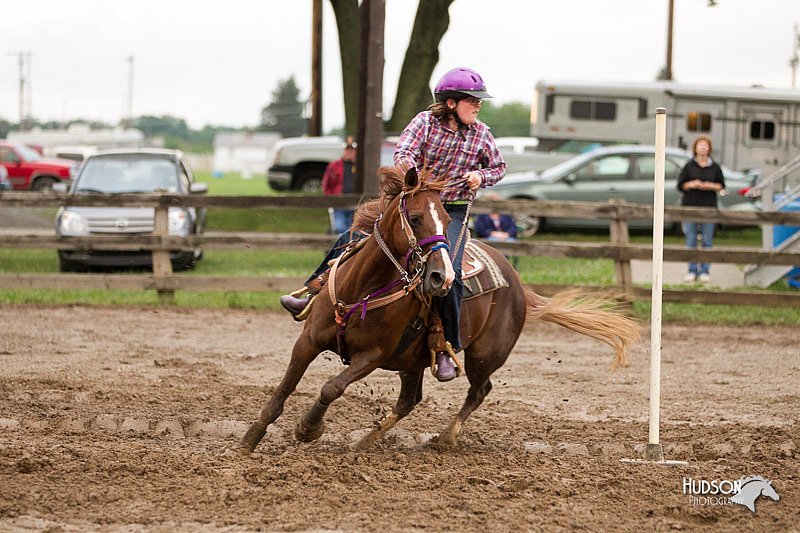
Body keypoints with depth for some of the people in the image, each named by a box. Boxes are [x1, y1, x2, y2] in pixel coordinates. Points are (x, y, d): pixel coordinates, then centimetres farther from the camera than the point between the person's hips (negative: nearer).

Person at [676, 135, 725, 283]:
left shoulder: (715, 167, 6)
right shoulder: (689, 166, 4)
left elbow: (721, 185, 10)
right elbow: (680, 185, 5)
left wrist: (711, 186, -9)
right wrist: (692, 184, -13)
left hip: (709, 207, 0)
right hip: (690, 206, 0)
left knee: (707, 240, 0)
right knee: (691, 241, 0)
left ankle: (704, 271, 5)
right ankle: (692, 270, 6)